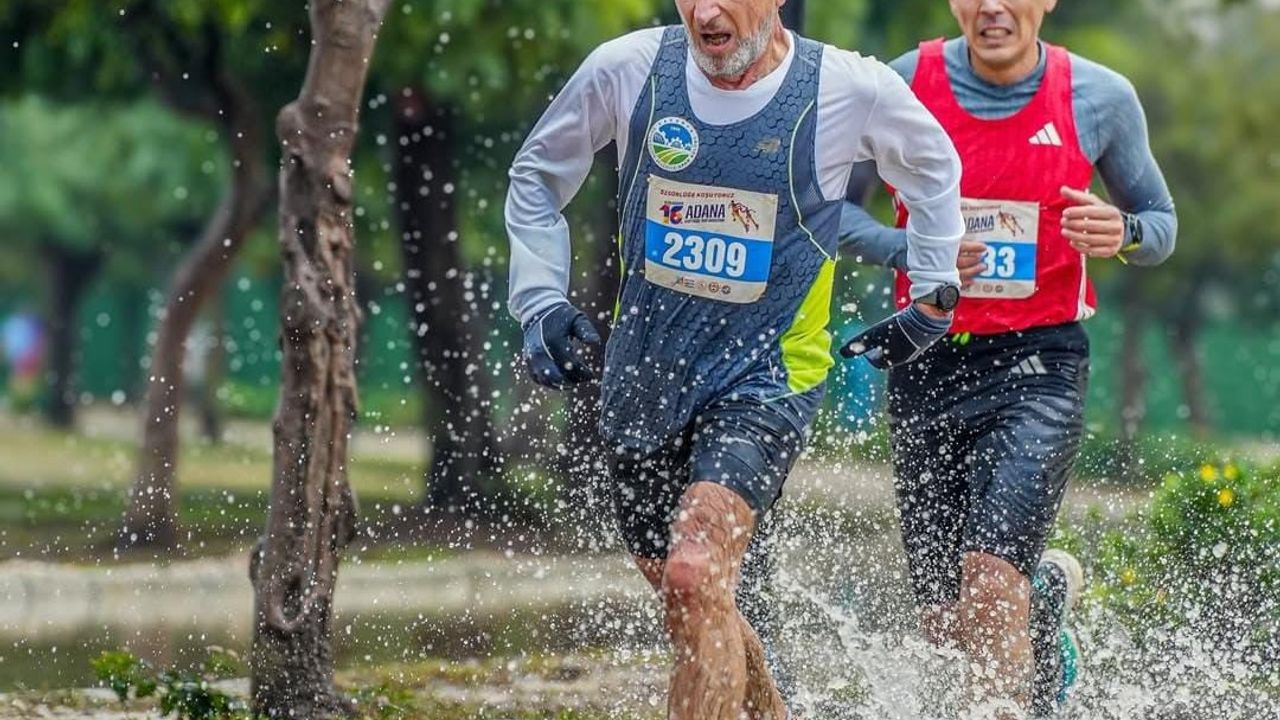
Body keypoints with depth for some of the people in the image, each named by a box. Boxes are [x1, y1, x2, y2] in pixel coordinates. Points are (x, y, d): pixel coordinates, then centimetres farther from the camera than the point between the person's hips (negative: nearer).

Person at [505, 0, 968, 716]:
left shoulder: (850, 89, -10)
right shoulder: (627, 70, -6)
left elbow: (933, 165, 13)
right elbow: (537, 175, 11)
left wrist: (934, 294, 15)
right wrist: (540, 301, 1)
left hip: (767, 377, -4)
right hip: (644, 376, 4)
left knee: (696, 579, -25)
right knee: (693, 614, 13)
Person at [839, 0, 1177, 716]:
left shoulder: (1103, 98, -2)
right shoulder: (904, 86, -3)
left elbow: (1161, 221, 11)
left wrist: (1124, 234, -13)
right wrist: (907, 248, -13)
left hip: (1038, 364, -2)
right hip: (928, 364, 2)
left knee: (990, 580, -22)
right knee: (946, 622, 8)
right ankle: (1049, 589, 41)